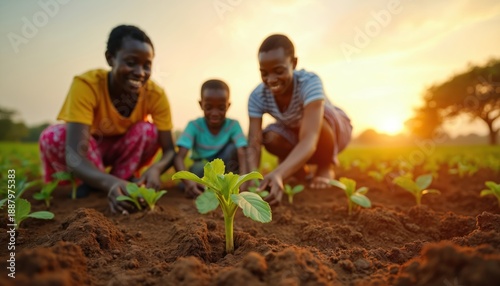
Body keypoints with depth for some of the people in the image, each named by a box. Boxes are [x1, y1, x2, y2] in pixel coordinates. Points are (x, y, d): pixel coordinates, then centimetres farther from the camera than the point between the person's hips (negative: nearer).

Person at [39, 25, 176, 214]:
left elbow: (169, 150, -25)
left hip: (124, 151, 1)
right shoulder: (86, 84, -32)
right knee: (52, 137, -30)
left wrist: (155, 169, -48)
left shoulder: (155, 94, -24)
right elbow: (74, 155, -41)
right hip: (88, 150, -1)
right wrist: (111, 183, -60)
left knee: (148, 130, -27)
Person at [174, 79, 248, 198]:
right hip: (202, 170, 0)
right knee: (198, 168, -35)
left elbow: (242, 155, -28)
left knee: (233, 147, -27)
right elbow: (179, 157, -25)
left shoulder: (233, 125, -15)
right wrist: (187, 181, -46)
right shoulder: (194, 125, -15)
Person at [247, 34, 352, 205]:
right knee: (270, 137, -28)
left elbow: (309, 139, -48)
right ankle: (298, 169, 5)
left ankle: (325, 168, -7)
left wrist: (279, 174, -64)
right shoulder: (257, 96, -25)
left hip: (333, 129, -3)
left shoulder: (310, 82, -37)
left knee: (311, 116, -36)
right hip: (296, 136, 4)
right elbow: (254, 144, -32)